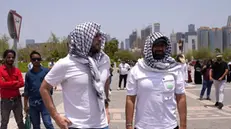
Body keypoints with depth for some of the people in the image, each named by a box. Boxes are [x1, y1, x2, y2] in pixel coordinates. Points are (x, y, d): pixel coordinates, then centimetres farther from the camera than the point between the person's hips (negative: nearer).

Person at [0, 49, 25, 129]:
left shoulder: (17, 70, 5)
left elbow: (21, 83, -7)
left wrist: (8, 84, -17)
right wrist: (15, 82, -12)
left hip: (17, 99, 3)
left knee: (20, 121, 13)